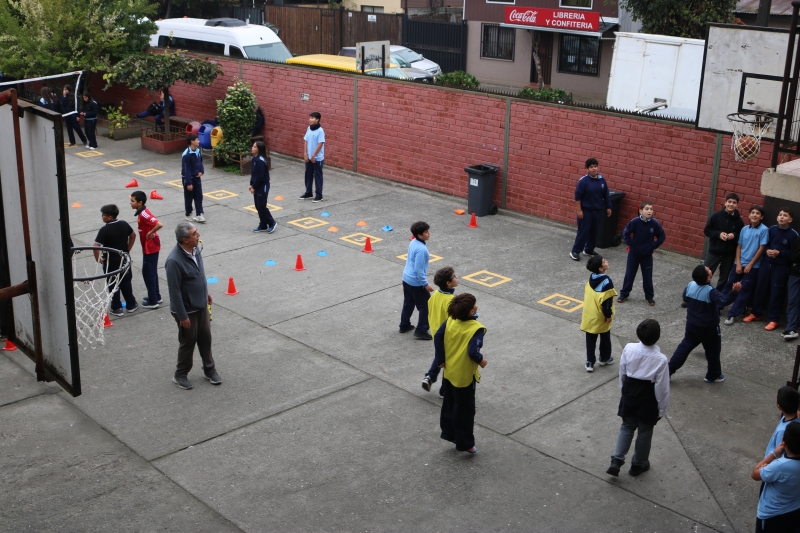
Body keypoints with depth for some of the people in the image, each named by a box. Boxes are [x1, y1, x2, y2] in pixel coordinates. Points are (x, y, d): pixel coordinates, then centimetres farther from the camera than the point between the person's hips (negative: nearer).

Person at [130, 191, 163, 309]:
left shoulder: (144, 214, -24)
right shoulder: (142, 212, 6)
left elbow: (159, 224, -35)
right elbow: (149, 224, 17)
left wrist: (150, 233, -24)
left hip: (150, 248, -10)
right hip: (149, 247, 10)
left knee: (148, 273, 0)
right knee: (151, 272, 19)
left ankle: (153, 301, 8)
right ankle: (156, 296, 30)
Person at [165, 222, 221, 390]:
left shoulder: (195, 249, -6)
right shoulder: (174, 261, -31)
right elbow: (175, 291, -25)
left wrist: (206, 292, 21)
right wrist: (182, 316, -21)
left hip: (201, 305, 7)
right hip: (186, 309, -7)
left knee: (205, 338, 19)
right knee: (188, 342, 10)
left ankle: (209, 369, 38)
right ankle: (180, 375, 31)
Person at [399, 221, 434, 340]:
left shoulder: (413, 242, 2)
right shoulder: (421, 249, -27)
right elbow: (419, 269, -26)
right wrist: (425, 284, -19)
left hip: (406, 278, 9)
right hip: (416, 282, -9)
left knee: (408, 303, 24)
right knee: (426, 306, 4)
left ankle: (404, 326, 37)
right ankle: (421, 331, 8)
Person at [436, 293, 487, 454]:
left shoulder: (450, 320, -7)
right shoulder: (476, 328, -25)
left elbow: (438, 337, -7)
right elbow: (473, 352, -32)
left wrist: (441, 359, 3)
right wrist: (481, 360, -11)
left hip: (449, 372, 6)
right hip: (464, 376, -6)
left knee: (449, 403, 24)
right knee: (465, 410, 10)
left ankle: (448, 433, 39)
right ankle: (465, 443, 21)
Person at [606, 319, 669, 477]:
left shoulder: (628, 349, -15)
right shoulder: (660, 359, -24)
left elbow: (622, 374, 0)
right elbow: (662, 388, -15)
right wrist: (662, 409, -1)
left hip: (629, 395, 3)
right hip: (648, 400, -3)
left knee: (627, 427, 21)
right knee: (644, 432, 18)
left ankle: (617, 460, 12)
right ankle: (638, 464, 34)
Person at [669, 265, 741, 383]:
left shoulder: (690, 285, -10)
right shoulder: (710, 291, -29)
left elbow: (685, 298, 7)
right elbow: (723, 301, -43)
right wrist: (734, 292, -57)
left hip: (691, 325, 6)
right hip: (709, 328, -5)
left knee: (685, 347, 20)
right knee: (713, 351, 16)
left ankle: (669, 370, 21)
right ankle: (713, 375, 31)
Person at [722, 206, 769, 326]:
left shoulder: (764, 230, -10)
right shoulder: (745, 229, 3)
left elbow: (761, 248, -10)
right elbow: (739, 246, 7)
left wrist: (750, 264, -10)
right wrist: (738, 263, -2)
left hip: (753, 266, -4)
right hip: (740, 263, 4)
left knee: (744, 291, 0)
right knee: (729, 285, 10)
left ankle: (732, 315, 3)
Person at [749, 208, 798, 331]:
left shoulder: (793, 234, -10)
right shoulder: (771, 229, 1)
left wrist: (779, 253, -19)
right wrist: (767, 251, -11)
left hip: (781, 267, -4)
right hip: (767, 263, 4)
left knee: (776, 293, 1)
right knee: (760, 289, 11)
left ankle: (774, 319, 10)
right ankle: (756, 314, 26)